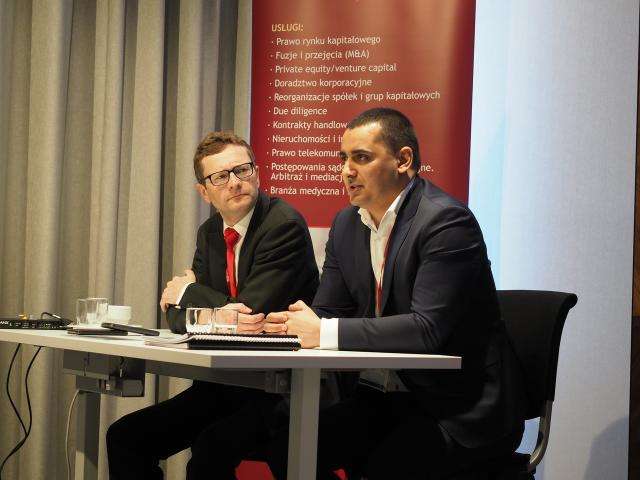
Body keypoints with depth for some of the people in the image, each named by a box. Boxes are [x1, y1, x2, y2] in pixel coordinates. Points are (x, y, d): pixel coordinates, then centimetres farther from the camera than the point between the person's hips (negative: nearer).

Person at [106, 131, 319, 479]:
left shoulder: (285, 225, -14)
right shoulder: (210, 233, 11)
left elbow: (251, 310, -20)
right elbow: (178, 315, 6)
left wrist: (187, 291, -4)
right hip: (224, 384, 8)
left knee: (210, 451, -33)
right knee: (123, 437, -3)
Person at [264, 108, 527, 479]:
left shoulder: (446, 221, -18)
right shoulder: (346, 225, 8)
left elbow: (428, 328, -26)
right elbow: (327, 311, 11)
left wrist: (326, 332, -28)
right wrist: (296, 322, -13)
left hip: (461, 406, -7)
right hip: (387, 397, 8)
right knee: (289, 450, -8)